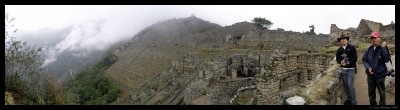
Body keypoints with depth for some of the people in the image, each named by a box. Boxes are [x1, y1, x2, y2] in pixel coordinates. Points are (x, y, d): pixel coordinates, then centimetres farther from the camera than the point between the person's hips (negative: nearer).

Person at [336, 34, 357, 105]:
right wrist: (341, 62, -16)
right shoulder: (339, 50, 9)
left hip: (351, 69, -4)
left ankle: (353, 101, 0)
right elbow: (337, 59, 6)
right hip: (343, 69, 5)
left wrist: (348, 63, -22)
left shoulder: (352, 48, -4)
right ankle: (349, 98, 22)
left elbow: (355, 58, -10)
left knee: (350, 85, -9)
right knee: (345, 85, 7)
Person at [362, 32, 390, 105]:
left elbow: (386, 60, -25)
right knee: (371, 92, 17)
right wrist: (368, 67, -12)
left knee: (382, 93, 9)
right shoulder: (369, 49, -1)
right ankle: (372, 104, 34)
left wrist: (383, 48, -28)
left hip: (380, 75, -4)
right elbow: (364, 59, 4)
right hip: (370, 75, 4)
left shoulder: (383, 49, -12)